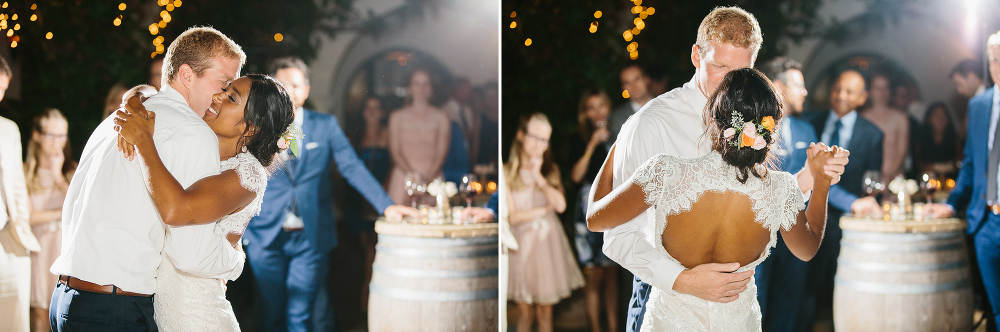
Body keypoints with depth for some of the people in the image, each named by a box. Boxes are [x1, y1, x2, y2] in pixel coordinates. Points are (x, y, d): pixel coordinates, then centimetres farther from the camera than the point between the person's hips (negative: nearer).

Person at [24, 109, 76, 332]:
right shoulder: (25, 172, 0)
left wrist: (59, 177, -5)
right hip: (39, 247, -1)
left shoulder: (73, 170, 8)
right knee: (40, 313, -2)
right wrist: (63, 213, -4)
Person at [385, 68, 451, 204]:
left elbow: (442, 152, 1)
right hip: (403, 177, 0)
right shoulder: (397, 117, 9)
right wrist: (411, 174, -14)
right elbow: (395, 151, 2)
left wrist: (428, 177, -14)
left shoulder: (441, 118, 8)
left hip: (432, 178, 0)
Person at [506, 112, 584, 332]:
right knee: (524, 312, 0)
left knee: (545, 311, 4)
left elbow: (560, 205, -8)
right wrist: (544, 209, -4)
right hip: (521, 243, -2)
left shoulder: (550, 170, 9)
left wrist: (538, 176, -10)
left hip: (547, 243, 3)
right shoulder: (507, 172, -3)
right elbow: (512, 216, -8)